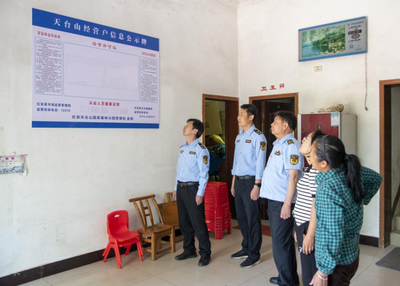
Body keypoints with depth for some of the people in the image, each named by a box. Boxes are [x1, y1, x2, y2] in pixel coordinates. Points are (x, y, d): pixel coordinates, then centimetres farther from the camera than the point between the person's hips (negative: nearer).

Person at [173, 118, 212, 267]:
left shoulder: (201, 149, -12)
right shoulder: (182, 148, 12)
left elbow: (204, 173, -15)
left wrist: (200, 193, -18)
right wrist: (176, 188, 15)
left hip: (193, 188, -8)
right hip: (181, 188, 8)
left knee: (198, 223, -1)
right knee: (184, 222, 15)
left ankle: (205, 254, 14)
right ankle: (189, 250, 30)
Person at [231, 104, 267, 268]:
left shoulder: (258, 137, -11)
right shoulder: (239, 137, 13)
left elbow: (260, 162, -15)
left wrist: (256, 186, -18)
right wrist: (233, 182, 17)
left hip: (250, 181, -8)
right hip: (239, 181, 8)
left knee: (252, 219, 2)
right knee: (241, 217, 16)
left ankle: (254, 255, 16)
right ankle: (246, 248, 32)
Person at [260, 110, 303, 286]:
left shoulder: (290, 145, -15)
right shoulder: (278, 144, 15)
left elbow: (293, 176, -22)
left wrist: (287, 204, -24)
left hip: (282, 202, -10)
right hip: (273, 200, 10)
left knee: (281, 243, -1)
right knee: (284, 241, 19)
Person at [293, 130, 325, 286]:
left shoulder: (317, 171, -19)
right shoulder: (308, 169, 11)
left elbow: (317, 205, -21)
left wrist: (310, 234, -20)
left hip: (310, 227, -9)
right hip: (302, 226, 9)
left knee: (311, 273, 5)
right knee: (307, 269, 20)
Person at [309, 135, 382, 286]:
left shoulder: (328, 190, -32)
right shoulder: (352, 170, -9)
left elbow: (333, 236, -29)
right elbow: (376, 178, 13)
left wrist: (323, 272, -19)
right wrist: (361, 201, 10)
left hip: (337, 262, -8)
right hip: (351, 252, 8)